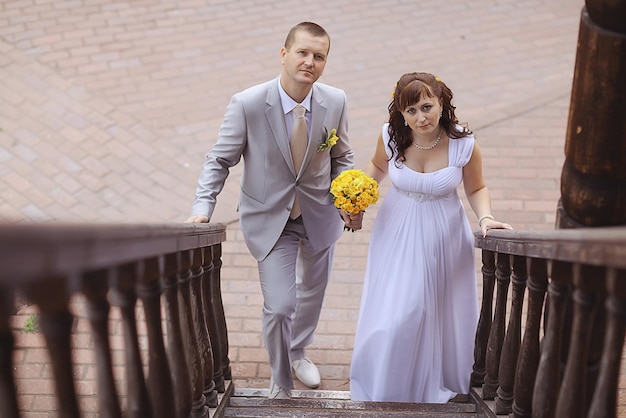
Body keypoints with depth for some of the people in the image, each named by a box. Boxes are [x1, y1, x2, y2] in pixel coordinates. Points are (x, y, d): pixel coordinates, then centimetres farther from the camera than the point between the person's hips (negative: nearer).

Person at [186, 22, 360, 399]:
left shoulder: (336, 102, -13)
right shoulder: (247, 104, -21)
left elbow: (342, 158, 1)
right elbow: (220, 160, -11)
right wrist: (203, 207, -22)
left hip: (320, 213, 4)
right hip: (270, 216, -3)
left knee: (313, 291, 23)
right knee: (279, 305, -8)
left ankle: (299, 351, 55)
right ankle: (281, 383, 23)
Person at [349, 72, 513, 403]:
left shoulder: (464, 145, -15)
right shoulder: (390, 137, -13)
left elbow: (476, 189, 2)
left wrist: (485, 217, -17)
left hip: (443, 239, 0)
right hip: (397, 236, 1)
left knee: (439, 313, 9)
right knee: (394, 315, -1)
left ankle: (437, 383, 35)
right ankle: (384, 390, 24)